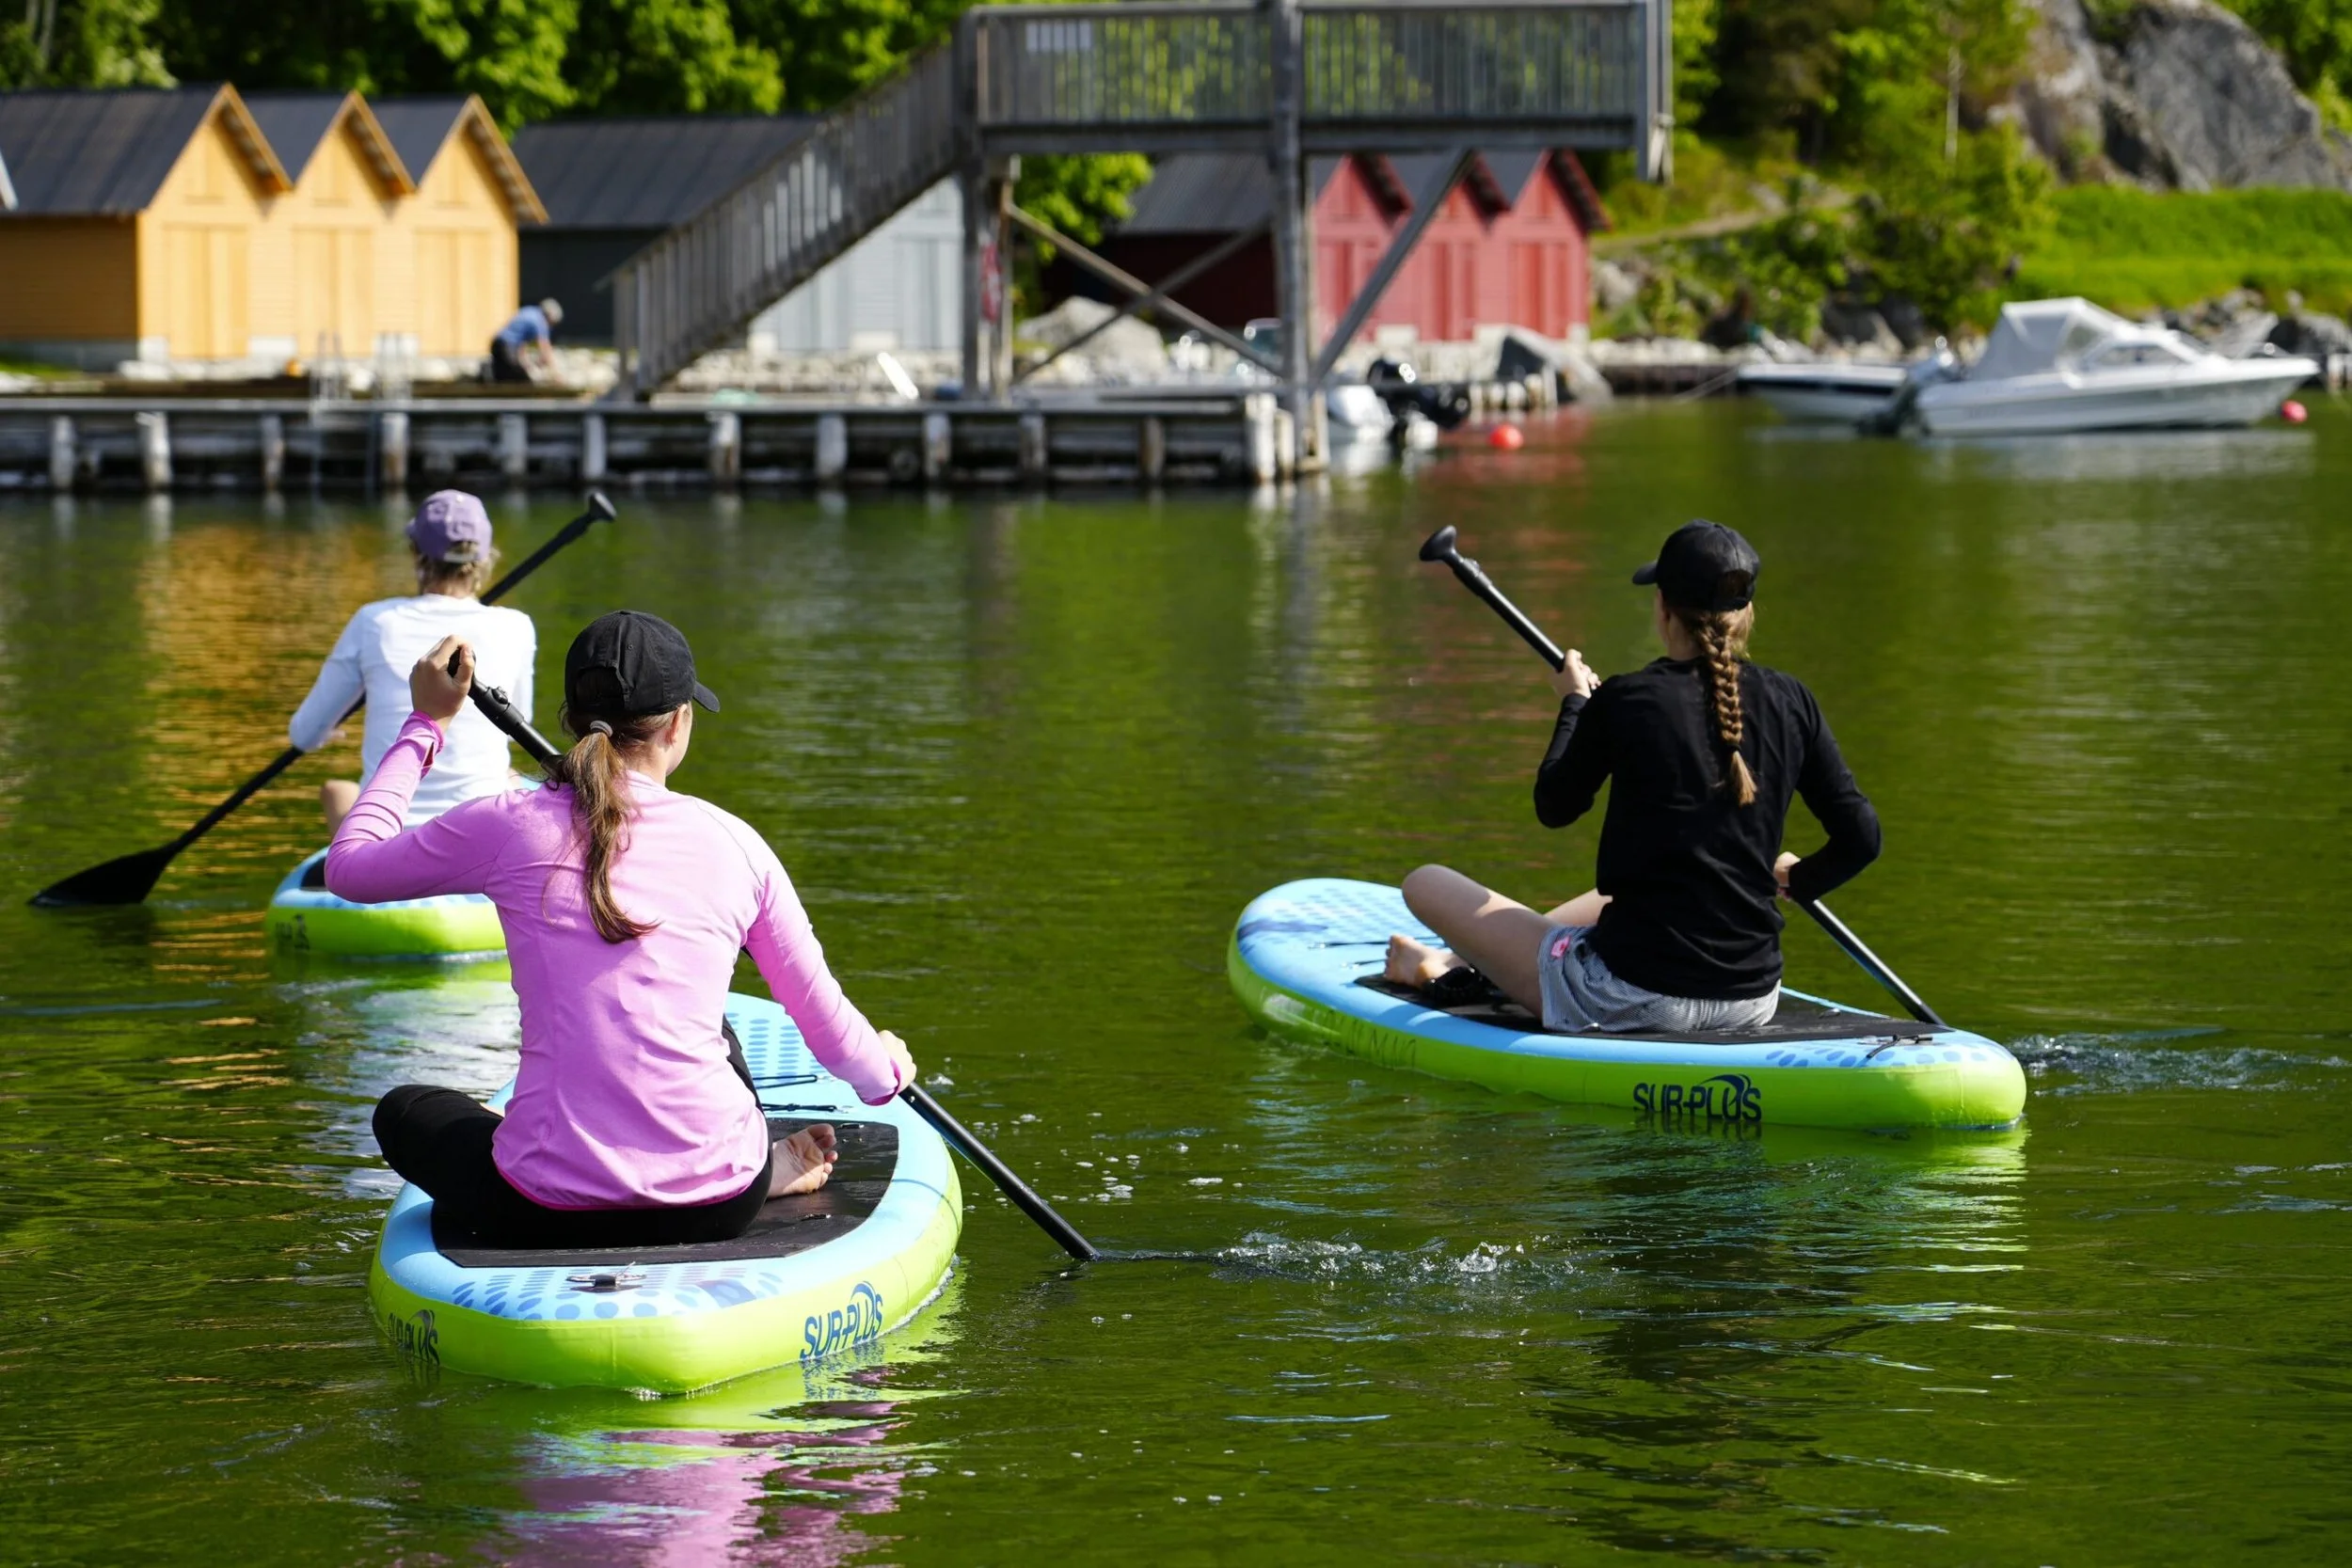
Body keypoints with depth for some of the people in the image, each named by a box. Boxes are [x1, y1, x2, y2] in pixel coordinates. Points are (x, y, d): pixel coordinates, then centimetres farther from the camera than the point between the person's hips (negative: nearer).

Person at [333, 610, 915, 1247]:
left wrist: (425, 725, 23)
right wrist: (885, 1073, 35)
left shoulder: (512, 826, -4)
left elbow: (348, 868, 13)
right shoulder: (734, 843, 1)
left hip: (550, 1216, -2)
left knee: (406, 1110, 29)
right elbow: (826, 1021, 12)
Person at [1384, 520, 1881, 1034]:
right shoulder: (1789, 701, -2)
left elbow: (1554, 807, 3)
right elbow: (1861, 836, 2)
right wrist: (1797, 880, 22)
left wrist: (1574, 703, 19)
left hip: (1634, 1000, -6)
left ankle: (1457, 964, 45)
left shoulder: (1625, 702, -13)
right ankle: (1461, 960, 56)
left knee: (1428, 884, 13)